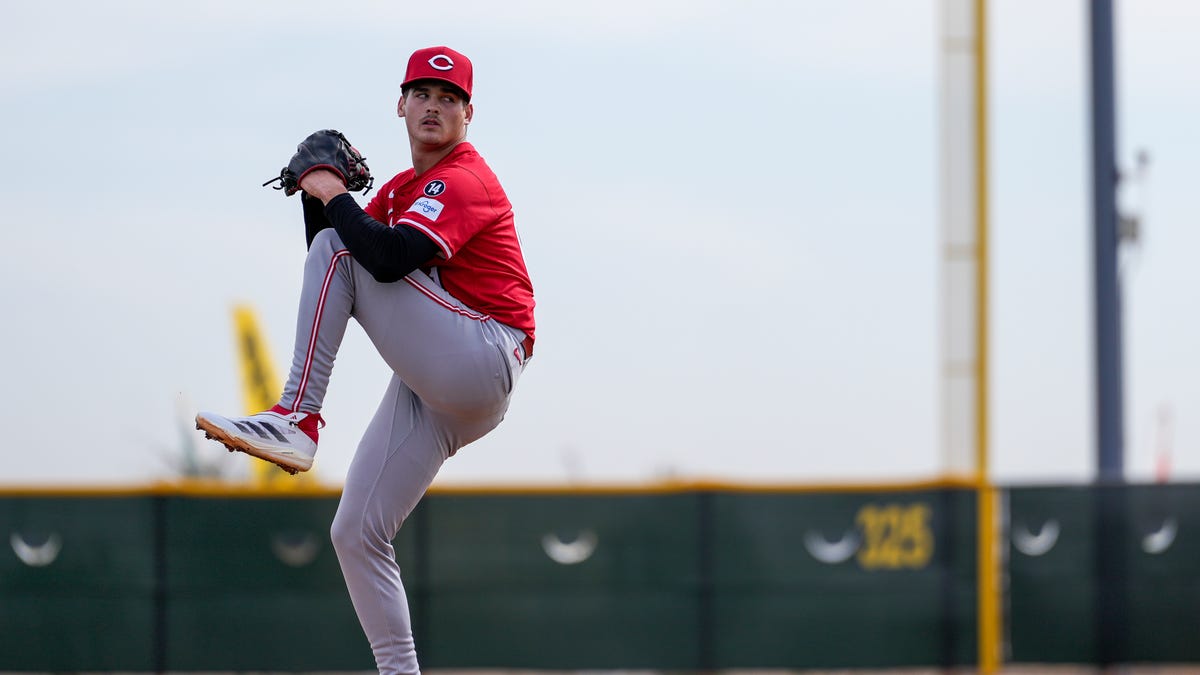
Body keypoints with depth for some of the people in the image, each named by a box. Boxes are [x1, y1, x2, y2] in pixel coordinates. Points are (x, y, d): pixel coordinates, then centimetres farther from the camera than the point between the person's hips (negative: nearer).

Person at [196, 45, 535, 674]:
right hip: (431, 394, 9)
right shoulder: (401, 190, 21)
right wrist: (317, 193, 6)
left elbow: (388, 258, -24)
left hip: (481, 362, -9)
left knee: (337, 247, -15)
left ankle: (297, 419, -19)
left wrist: (334, 198, -10)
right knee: (356, 535, 4)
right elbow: (328, 275, 19)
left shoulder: (464, 180, -8)